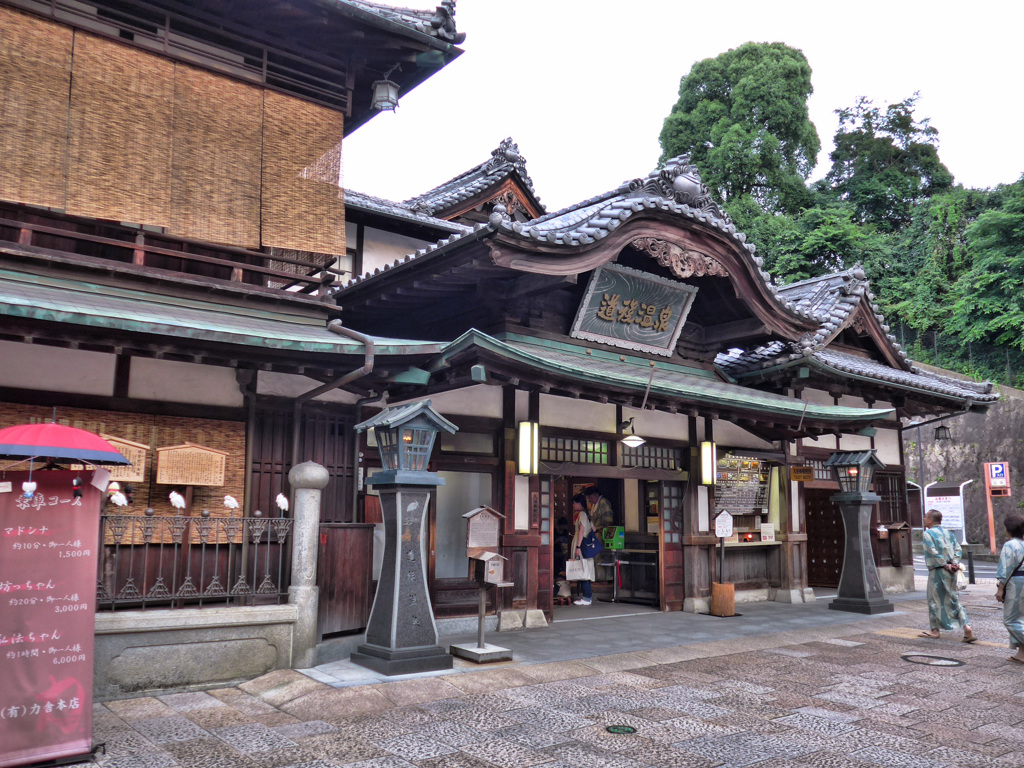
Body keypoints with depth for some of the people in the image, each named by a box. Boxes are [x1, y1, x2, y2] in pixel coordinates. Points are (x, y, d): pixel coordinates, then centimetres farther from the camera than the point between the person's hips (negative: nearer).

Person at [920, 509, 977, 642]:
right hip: (951, 571, 6)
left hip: (937, 570, -6)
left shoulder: (927, 534, -8)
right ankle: (967, 627, 0)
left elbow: (933, 552, -17)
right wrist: (955, 563, -2)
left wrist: (945, 565, -12)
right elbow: (957, 548, 6)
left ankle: (934, 630, 13)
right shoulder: (947, 532, 12)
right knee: (954, 599, 11)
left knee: (934, 600, 5)